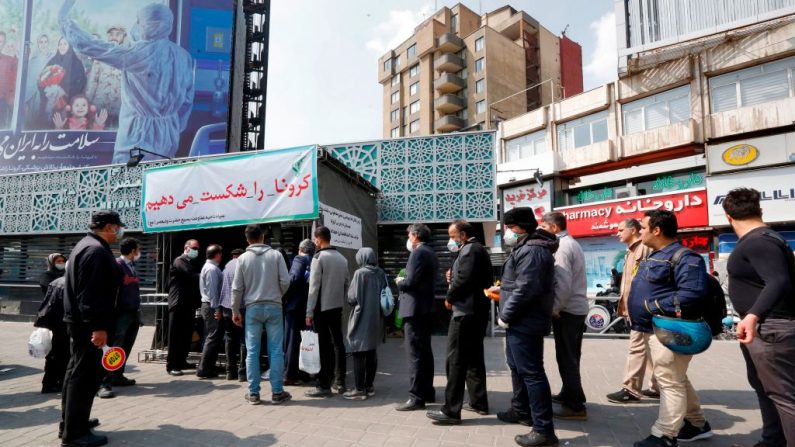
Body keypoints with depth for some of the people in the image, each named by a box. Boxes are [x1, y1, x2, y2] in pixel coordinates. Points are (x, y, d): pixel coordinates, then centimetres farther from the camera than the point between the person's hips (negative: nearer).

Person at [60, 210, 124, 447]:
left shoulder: (86, 245, 15)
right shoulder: (97, 250, -19)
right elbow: (91, 292, -26)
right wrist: (98, 326, -26)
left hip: (79, 320, 11)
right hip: (88, 323, -11)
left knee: (77, 371, 19)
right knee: (86, 374, -4)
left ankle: (70, 422, 31)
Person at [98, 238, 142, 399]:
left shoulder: (132, 266, 15)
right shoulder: (116, 265, -11)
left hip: (134, 313, 8)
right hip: (121, 314, -8)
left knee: (126, 348, 14)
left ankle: (118, 376, 24)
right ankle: (105, 383, -8)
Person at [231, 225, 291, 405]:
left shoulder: (243, 258, 1)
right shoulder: (276, 255, -1)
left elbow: (237, 288, 2)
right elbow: (285, 281, -5)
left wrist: (235, 311, 11)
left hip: (252, 308, 1)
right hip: (274, 306, 0)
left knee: (252, 351, 7)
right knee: (276, 350, 4)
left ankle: (253, 393, 12)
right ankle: (277, 392, 7)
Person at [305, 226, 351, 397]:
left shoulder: (319, 257, -11)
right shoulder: (342, 258, 9)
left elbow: (314, 287, -14)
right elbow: (347, 283, 9)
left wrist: (309, 312, -11)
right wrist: (342, 301, 16)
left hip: (322, 307, -6)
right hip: (337, 306, 6)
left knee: (325, 346, -2)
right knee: (338, 343, 11)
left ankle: (324, 385, 4)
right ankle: (340, 382, 18)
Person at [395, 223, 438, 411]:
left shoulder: (418, 253, -14)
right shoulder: (430, 253, 16)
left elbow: (411, 281, -21)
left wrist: (399, 282, -2)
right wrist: (405, 281, 15)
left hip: (414, 309, -10)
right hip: (426, 308, 10)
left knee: (415, 354, -6)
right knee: (425, 352, 15)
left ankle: (416, 397, -2)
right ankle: (427, 392, 23)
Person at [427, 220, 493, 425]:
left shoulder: (469, 250, -12)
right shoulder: (479, 250, 19)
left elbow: (464, 279, -25)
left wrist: (450, 297, -9)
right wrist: (453, 279, 9)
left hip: (465, 312, -11)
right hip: (477, 311, 11)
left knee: (456, 360, -7)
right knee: (474, 358, 16)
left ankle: (451, 410, -4)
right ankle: (479, 402, 24)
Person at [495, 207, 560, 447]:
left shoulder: (531, 251, -20)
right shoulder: (526, 248, 15)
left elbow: (525, 290, -26)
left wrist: (504, 315, -18)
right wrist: (501, 289, 11)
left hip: (525, 322, -11)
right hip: (521, 321, 11)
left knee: (531, 373, -6)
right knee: (517, 367, 22)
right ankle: (521, 411, 38)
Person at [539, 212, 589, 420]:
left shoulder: (561, 247, -16)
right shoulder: (572, 243, 14)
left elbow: (563, 284, -23)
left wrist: (554, 308, -15)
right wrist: (557, 306, 12)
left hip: (566, 310, -10)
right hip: (578, 307, 10)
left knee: (566, 358, -1)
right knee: (571, 356, 19)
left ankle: (575, 406, 6)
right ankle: (570, 393, 31)